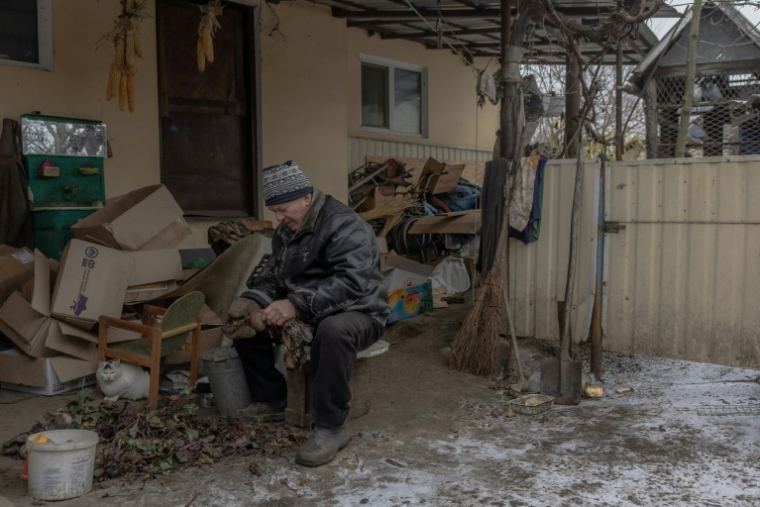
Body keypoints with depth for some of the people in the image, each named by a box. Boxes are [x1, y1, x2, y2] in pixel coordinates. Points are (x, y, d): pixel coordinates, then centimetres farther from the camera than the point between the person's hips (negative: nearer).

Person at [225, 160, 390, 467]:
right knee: (244, 320, 1)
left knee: (333, 330, -42)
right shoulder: (286, 232, 8)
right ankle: (271, 401, 11)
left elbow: (352, 281, -34)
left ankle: (330, 427, -28)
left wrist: (297, 304, -41)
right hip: (308, 315, 9)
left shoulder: (344, 226, -21)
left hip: (357, 313, -8)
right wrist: (252, 301, -13)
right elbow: (272, 278, 10)